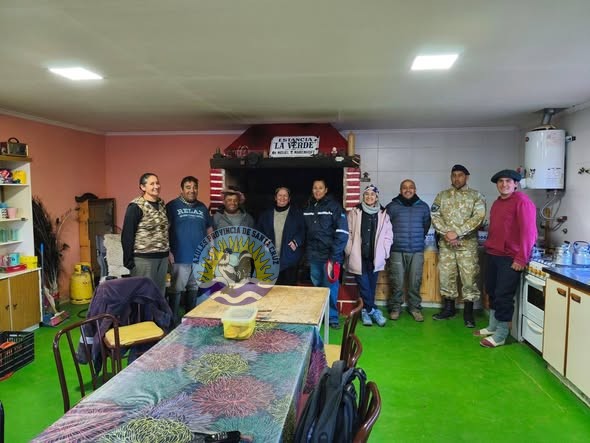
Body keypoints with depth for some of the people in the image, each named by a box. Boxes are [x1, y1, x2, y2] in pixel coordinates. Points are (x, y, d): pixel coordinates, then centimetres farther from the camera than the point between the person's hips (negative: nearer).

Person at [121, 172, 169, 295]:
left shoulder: (161, 204, 10)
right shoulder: (136, 207, -10)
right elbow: (127, 235, -11)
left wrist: (166, 252, 12)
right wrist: (128, 260, -13)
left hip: (162, 257, 6)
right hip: (144, 258, -6)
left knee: (160, 293, 14)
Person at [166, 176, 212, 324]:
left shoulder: (202, 207, 12)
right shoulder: (172, 206, -4)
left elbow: (209, 230, 17)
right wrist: (168, 251, -13)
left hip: (200, 257, 5)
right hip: (180, 257, -5)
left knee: (194, 289, 16)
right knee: (175, 290, 0)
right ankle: (173, 320, 12)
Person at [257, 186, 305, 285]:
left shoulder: (297, 213, 4)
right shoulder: (266, 214, 12)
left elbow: (303, 230, 0)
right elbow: (260, 231, 15)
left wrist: (296, 242, -14)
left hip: (290, 258, -2)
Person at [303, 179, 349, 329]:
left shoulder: (334, 206, -6)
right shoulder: (308, 207, 10)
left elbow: (342, 232, -11)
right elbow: (305, 231, 14)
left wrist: (334, 256, -15)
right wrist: (306, 252, 7)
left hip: (329, 256, -4)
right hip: (313, 256, 4)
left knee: (330, 288, 0)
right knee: (317, 288, 12)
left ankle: (332, 317, 14)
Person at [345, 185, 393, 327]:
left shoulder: (383, 214, 5)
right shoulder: (354, 213, 1)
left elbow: (388, 236, 6)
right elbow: (348, 233, 1)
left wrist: (384, 253, 0)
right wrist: (349, 252, -4)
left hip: (375, 258, 2)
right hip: (359, 257, -1)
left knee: (371, 286, 8)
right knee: (364, 286, -1)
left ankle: (366, 310, 24)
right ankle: (373, 310, 13)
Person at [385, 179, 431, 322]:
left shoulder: (423, 207, 7)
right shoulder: (391, 207, 1)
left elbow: (426, 226, 20)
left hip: (417, 251, 2)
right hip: (397, 250, -1)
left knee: (415, 282, 4)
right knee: (397, 282, 0)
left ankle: (415, 307, 20)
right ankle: (395, 307, 15)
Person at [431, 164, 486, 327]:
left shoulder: (476, 196, 1)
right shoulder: (442, 196, 8)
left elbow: (478, 217, -12)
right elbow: (435, 216, 0)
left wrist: (457, 233, -19)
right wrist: (446, 233, -15)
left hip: (467, 244, -3)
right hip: (446, 244, 3)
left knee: (469, 278, -1)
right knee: (446, 276, 9)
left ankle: (468, 313, 11)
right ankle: (449, 308, 24)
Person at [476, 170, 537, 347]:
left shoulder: (522, 201, -11)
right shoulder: (497, 203, 15)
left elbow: (528, 232, -16)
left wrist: (521, 259, -18)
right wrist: (488, 246, 15)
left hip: (510, 258, -8)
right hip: (492, 255, 8)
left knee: (504, 296, -2)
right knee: (492, 292, 15)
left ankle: (500, 335, 9)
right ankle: (492, 327, 29)